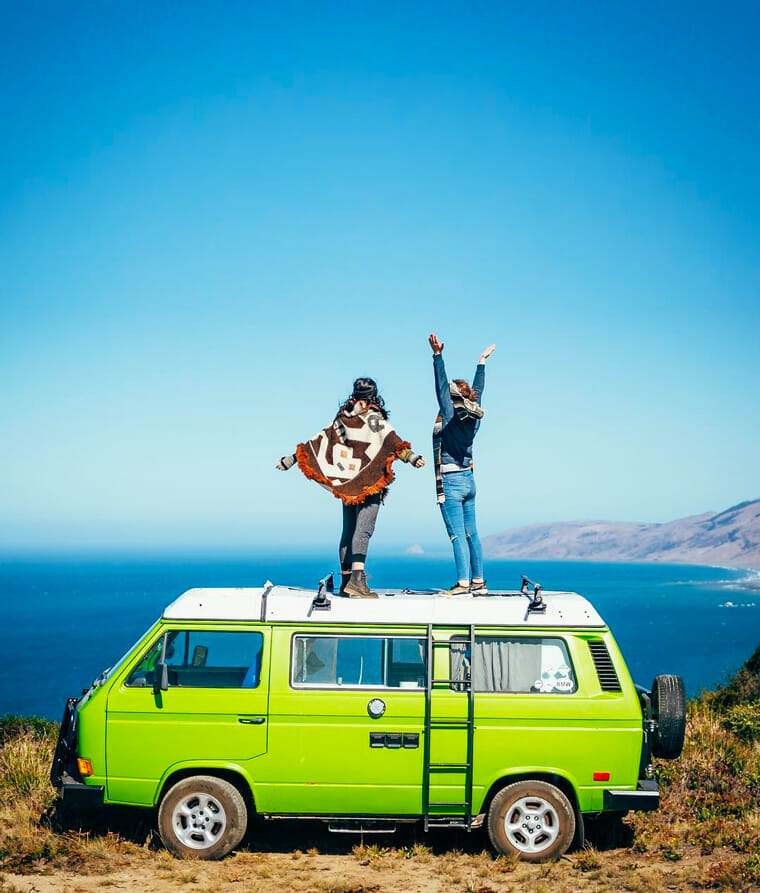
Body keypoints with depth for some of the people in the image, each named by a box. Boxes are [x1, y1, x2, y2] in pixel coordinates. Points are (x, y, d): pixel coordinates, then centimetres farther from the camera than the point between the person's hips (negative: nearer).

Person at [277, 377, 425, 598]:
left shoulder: (342, 418, 10)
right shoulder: (375, 419, -5)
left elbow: (318, 441, 14)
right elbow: (392, 441, -20)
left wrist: (291, 459, 20)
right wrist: (412, 457, -31)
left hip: (348, 485, 6)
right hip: (370, 483, -6)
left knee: (348, 530, 12)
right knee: (363, 530, -14)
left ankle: (346, 580, 17)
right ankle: (357, 579, -25)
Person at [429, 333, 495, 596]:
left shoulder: (450, 415, -11)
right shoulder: (472, 416, 5)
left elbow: (441, 385, -17)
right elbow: (477, 389, 19)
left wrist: (438, 355, -19)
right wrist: (482, 361, 30)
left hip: (450, 482, -7)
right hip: (468, 480, 7)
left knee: (457, 535, -8)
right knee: (471, 534, 10)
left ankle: (463, 583, -10)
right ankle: (478, 581, 13)